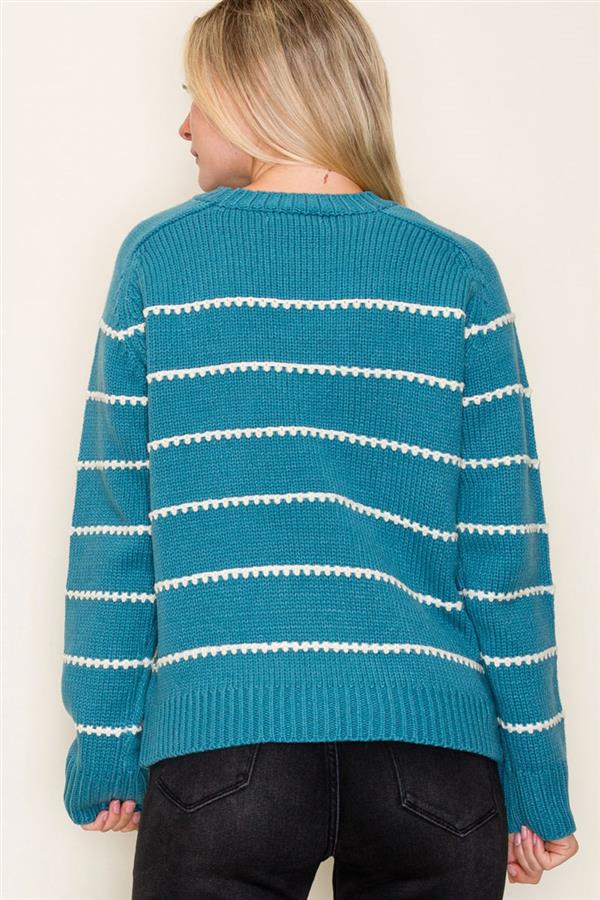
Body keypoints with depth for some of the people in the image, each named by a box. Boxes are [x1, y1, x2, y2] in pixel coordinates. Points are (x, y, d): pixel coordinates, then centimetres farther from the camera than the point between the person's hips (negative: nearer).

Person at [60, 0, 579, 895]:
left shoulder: (158, 258, 2)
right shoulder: (458, 273, 2)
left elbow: (113, 528, 2)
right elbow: (505, 545, 0)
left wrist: (107, 749, 10)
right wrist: (535, 782, 7)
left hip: (219, 746, -1)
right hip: (432, 754, 1)